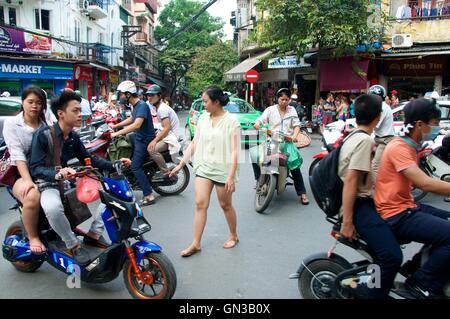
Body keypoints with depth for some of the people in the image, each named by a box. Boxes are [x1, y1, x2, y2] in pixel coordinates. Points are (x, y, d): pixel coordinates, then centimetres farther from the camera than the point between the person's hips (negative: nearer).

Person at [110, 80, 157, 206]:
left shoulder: (142, 105, -22)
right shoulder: (136, 105, 8)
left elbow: (136, 125, -35)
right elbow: (131, 119, 26)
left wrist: (117, 133, -34)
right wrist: (115, 126, 25)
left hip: (144, 140, -10)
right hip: (138, 137, 10)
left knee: (136, 167, -12)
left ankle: (149, 196, -10)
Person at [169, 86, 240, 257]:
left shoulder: (231, 121, -11)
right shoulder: (203, 118, 5)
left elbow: (234, 151, -14)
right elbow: (194, 143, 8)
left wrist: (231, 176, -19)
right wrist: (181, 164, 5)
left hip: (223, 169, -4)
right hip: (203, 167, 4)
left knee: (225, 205, 10)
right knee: (200, 204, 0)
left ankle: (233, 236, 33)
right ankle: (196, 243, 9)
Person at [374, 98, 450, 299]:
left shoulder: (409, 146, 14)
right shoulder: (399, 147, -18)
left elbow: (420, 183, 13)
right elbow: (425, 183, -27)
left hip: (407, 207, 10)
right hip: (396, 215, -10)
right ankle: (423, 283, -3)